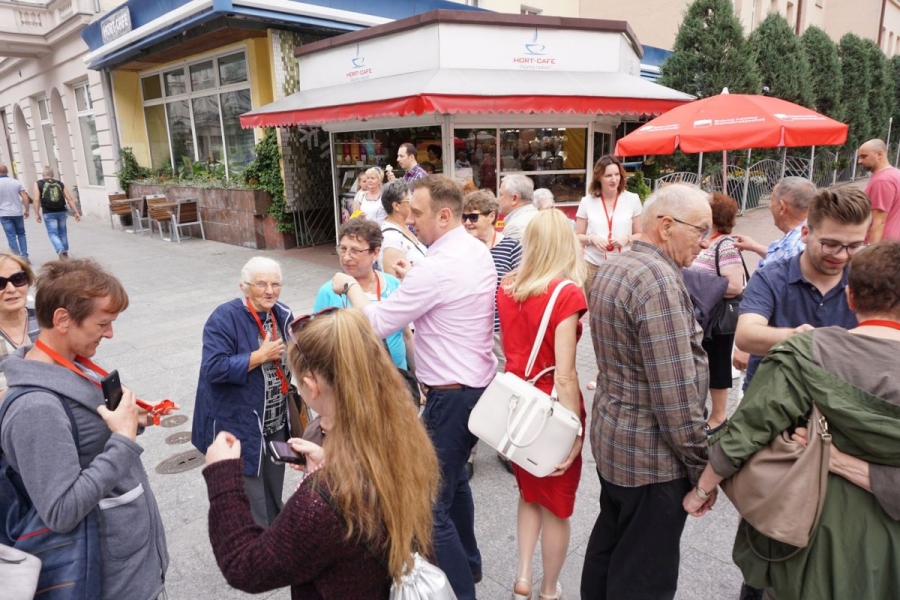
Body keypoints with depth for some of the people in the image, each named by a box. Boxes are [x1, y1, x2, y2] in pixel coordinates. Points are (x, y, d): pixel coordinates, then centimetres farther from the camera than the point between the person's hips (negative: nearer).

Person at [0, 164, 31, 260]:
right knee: (21, 234, 15)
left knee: (11, 236, 2)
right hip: (17, 212, 2)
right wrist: (26, 210, 6)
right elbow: (25, 197, -4)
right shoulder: (17, 182, 0)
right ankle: (24, 256, 10)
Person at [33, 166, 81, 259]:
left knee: (53, 233, 1)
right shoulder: (60, 183, 9)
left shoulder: (38, 184, 3)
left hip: (48, 213, -3)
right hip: (61, 212, 3)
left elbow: (37, 200, -7)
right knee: (62, 232, 16)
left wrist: (37, 214, -2)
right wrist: (76, 212, 3)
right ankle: (65, 253, 23)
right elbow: (70, 199, 2)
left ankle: (61, 251, -21)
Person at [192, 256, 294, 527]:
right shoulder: (224, 318, -18)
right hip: (240, 428, -6)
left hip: (276, 424, 7)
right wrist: (259, 356, -24)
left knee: (274, 494, 23)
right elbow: (214, 368, -26)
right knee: (251, 502, 3)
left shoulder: (282, 315, 2)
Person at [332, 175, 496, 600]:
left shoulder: (437, 266, -24)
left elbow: (376, 323, -18)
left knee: (430, 503, 0)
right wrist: (412, 277, 11)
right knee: (453, 478, 27)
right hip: (480, 385, 10)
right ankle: (467, 564, 46)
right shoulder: (478, 251, 5)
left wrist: (350, 286, -2)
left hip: (451, 396, -10)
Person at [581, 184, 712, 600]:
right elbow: (677, 395, -25)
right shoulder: (660, 281, -24)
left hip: (612, 436, 9)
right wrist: (702, 467, -15)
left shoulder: (610, 268, 6)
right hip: (652, 453, -9)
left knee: (609, 543, 25)